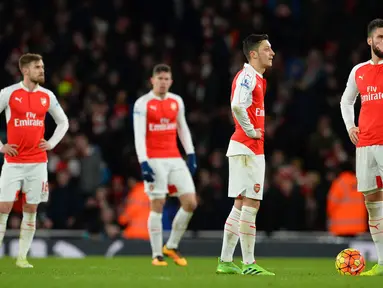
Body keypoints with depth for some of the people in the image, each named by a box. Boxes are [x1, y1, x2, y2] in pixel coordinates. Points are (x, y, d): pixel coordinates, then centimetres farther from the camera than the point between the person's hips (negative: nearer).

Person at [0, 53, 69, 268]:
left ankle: (22, 257, 9)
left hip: (38, 162, 3)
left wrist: (52, 143, 7)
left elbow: (63, 122, 19)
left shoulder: (47, 96, 6)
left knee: (31, 209, 3)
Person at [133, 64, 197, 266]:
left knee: (191, 203, -2)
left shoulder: (177, 101, 11)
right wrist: (144, 164, -19)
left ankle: (172, 246, 14)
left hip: (175, 159, 5)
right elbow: (139, 136, -10)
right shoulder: (142, 104, -5)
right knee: (157, 206, -6)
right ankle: (157, 255, 3)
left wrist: (191, 155, 12)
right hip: (154, 161, -5)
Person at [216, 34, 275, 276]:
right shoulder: (247, 76, -13)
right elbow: (237, 105, -29)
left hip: (253, 150, 10)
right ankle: (249, 265, -7)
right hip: (247, 149, -10)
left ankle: (226, 261, 14)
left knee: (241, 205, 11)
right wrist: (250, 131, -19)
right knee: (251, 204, -9)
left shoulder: (257, 78, 17)